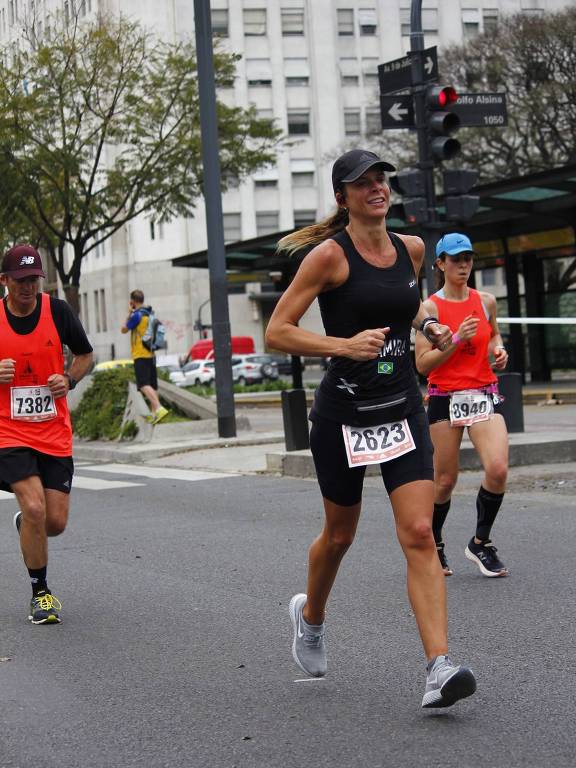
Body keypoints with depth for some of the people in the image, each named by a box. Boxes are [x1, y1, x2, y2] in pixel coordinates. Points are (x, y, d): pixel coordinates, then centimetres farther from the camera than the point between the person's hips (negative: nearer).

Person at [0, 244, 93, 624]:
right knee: (34, 508, -19)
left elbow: (85, 356, 13)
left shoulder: (58, 311, -1)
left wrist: (69, 379, -7)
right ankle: (41, 593, 0)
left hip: (55, 434, 2)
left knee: (55, 522, -1)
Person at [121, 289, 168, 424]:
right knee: (152, 384, 12)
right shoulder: (149, 314, 12)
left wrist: (129, 313, 8)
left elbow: (124, 329, -3)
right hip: (151, 354, 9)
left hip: (140, 355, -9)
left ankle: (158, 408, -32)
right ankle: (154, 413, 15)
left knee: (143, 384, -16)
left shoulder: (137, 315, -13)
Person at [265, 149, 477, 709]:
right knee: (339, 534, 13)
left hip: (403, 409, 4)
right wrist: (343, 344, -25)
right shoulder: (331, 255, -11)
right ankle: (310, 616, 44)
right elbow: (276, 332, -13)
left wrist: (429, 326, 8)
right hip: (343, 411, -3)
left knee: (419, 535, -10)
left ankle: (439, 669, -15)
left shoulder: (411, 248, 6)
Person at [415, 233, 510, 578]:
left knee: (498, 469, -15)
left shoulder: (486, 301, 6)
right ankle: (433, 546, 28)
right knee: (445, 481, 3)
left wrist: (499, 349, 5)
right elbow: (422, 364, -9)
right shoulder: (430, 307, -5)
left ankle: (481, 543, 5)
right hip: (445, 398, -3)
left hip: (485, 395, 3)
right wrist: (456, 340, -19)